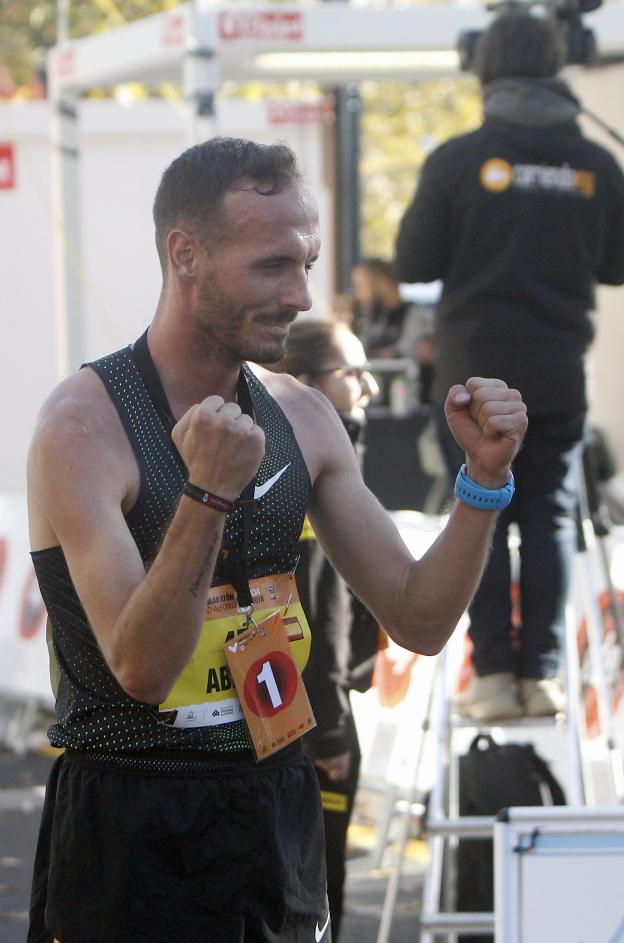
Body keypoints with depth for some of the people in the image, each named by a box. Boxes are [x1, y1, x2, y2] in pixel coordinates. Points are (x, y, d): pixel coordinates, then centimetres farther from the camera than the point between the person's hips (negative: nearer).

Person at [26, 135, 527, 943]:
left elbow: (418, 621, 9)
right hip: (135, 836, -6)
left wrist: (485, 477, -5)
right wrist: (208, 493, -33)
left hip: (277, 810, 6)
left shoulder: (301, 416, 5)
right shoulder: (83, 424, -15)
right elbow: (140, 669, -23)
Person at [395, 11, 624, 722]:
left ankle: (494, 672, 1)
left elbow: (413, 264, -4)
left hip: (473, 375, -2)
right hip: (558, 377, 2)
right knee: (550, 522, 9)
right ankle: (541, 673, 6)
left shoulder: (457, 160, -9)